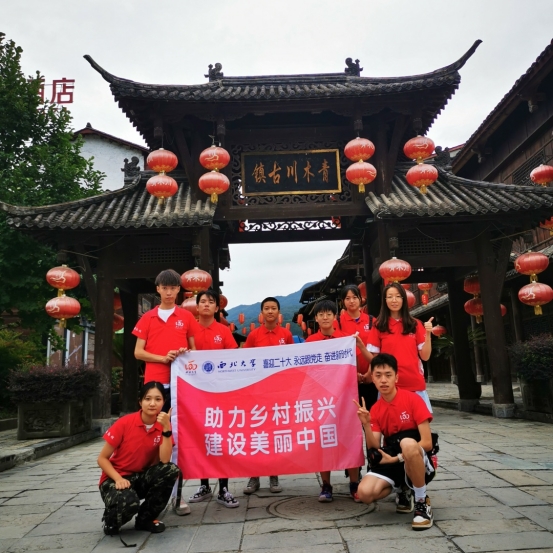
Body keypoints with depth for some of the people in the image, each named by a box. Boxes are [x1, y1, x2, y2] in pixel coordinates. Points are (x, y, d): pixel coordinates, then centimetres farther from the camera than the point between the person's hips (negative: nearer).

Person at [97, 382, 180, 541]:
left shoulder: (163, 425, -8)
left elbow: (165, 461, -20)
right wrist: (118, 479, -24)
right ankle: (111, 520, 3)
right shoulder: (125, 423, -16)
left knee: (171, 470, -26)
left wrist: (166, 428, -28)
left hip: (142, 478, 4)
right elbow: (102, 458, -9)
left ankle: (145, 519, -2)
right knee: (129, 501, -37)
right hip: (116, 479, -3)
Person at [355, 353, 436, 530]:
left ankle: (423, 502, -17)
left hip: (418, 462, -5)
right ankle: (404, 493, 11)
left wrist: (398, 458, -19)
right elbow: (374, 449, -4)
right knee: (365, 492, -23)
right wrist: (366, 424, -20)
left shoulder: (412, 399, -11)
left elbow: (427, 443, -15)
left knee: (407, 443, -40)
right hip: (392, 461, 5)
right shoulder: (375, 410, 3)